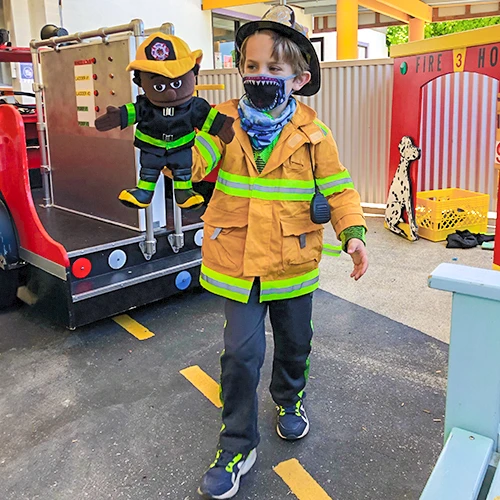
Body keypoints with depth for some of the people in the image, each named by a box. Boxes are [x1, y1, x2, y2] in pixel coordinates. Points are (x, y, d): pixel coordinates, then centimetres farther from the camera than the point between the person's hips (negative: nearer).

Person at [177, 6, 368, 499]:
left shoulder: (311, 132, -6)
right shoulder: (224, 122, -3)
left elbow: (337, 187, -2)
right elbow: (192, 171, -7)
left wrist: (352, 233, -14)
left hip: (293, 260, 1)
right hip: (237, 260, 0)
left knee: (294, 342, 19)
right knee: (241, 352, 0)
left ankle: (290, 399, 51)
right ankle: (237, 445, 19)